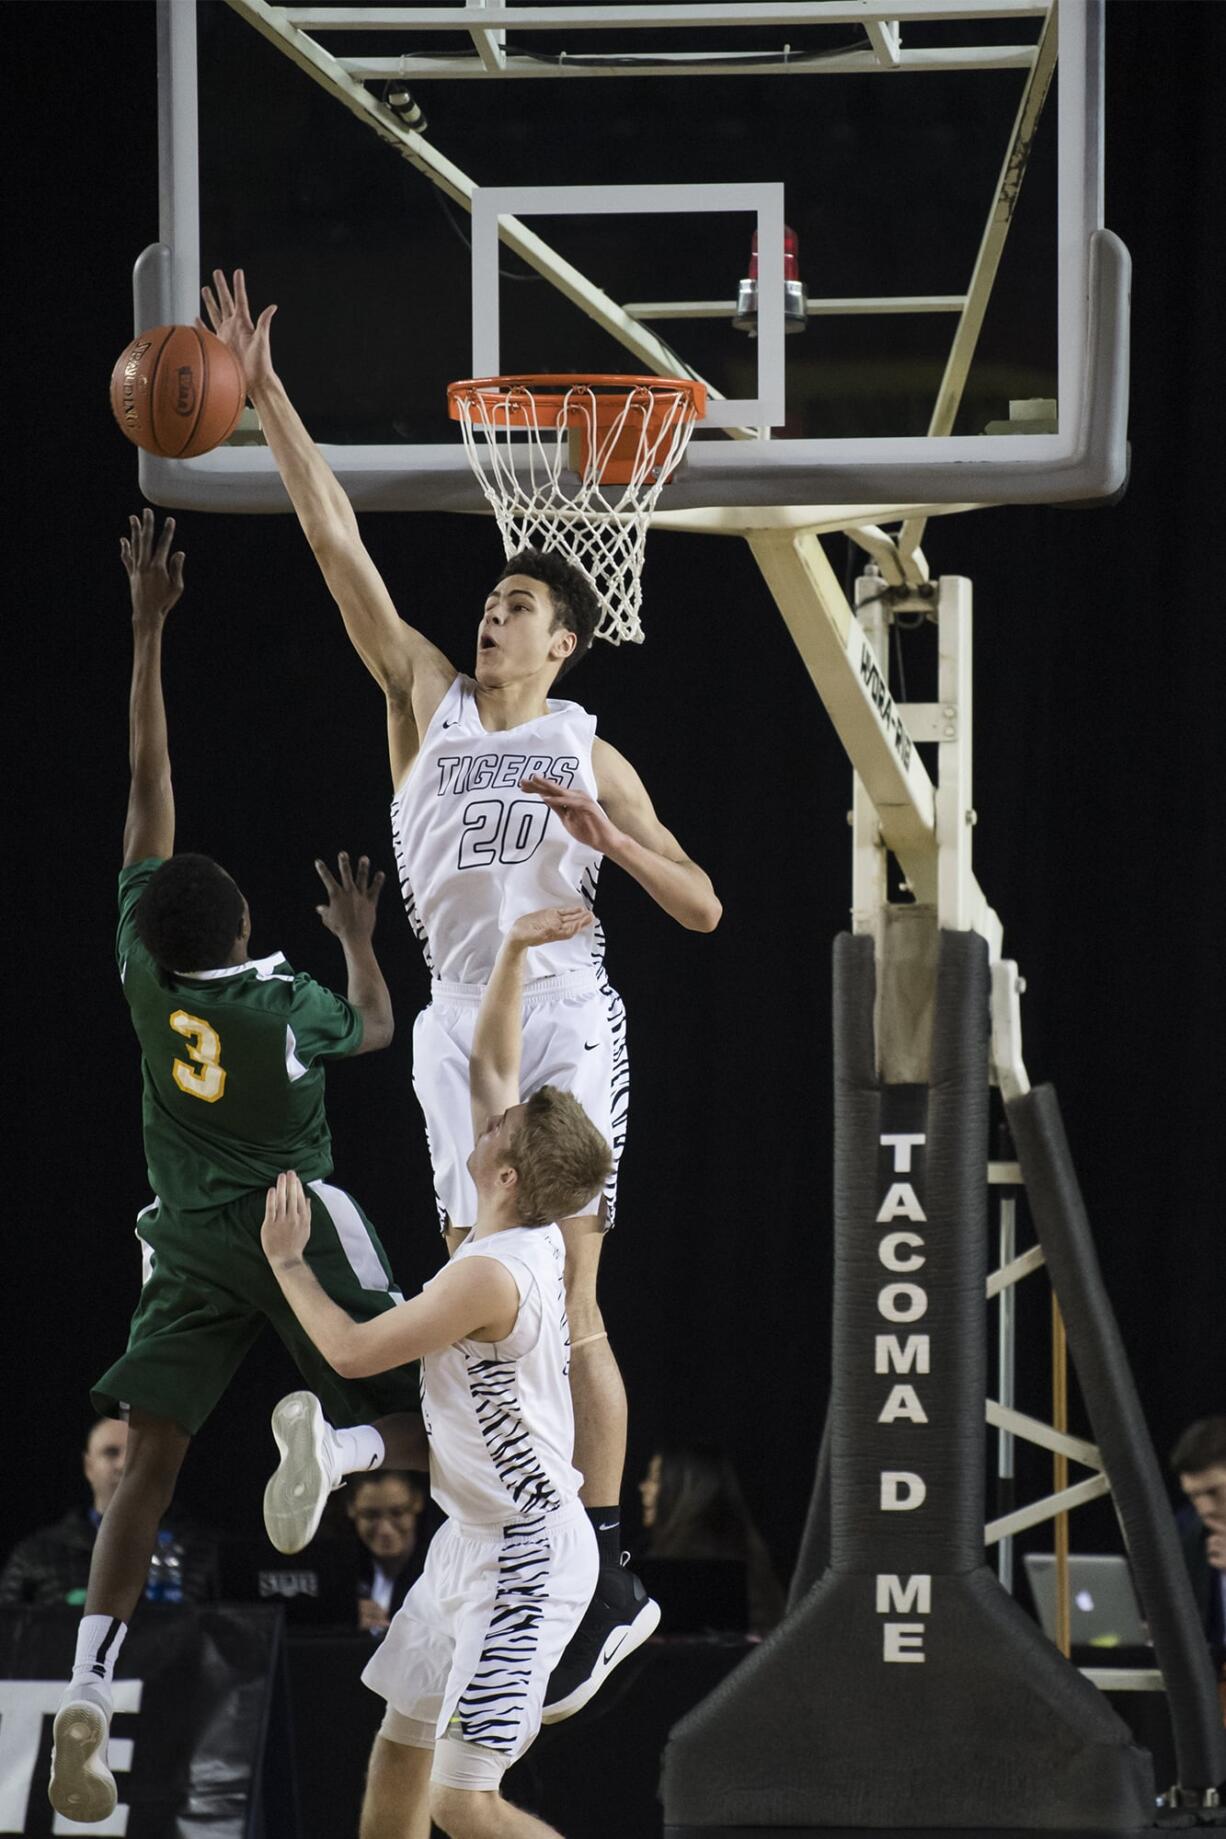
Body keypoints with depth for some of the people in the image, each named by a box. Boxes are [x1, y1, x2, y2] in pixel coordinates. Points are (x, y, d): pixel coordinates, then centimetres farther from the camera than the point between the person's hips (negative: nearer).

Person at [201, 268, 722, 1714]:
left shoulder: (590, 754, 6)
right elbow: (337, 543, 5)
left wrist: (607, 836, -14)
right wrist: (263, 394, -2)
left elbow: (702, 909, 4)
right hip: (457, 1023, 4)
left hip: (562, 1011, -4)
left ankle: (605, 1580, -10)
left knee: (563, 1298, -10)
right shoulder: (427, 699, 11)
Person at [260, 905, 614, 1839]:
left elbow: (353, 1350, -18)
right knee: (401, 1746, 19)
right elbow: (492, 1063, 13)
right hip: (477, 1537, 10)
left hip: (523, 1553, -10)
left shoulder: (491, 1275, -24)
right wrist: (512, 955, 9)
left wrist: (287, 1260, -4)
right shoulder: (537, 1236, 1)